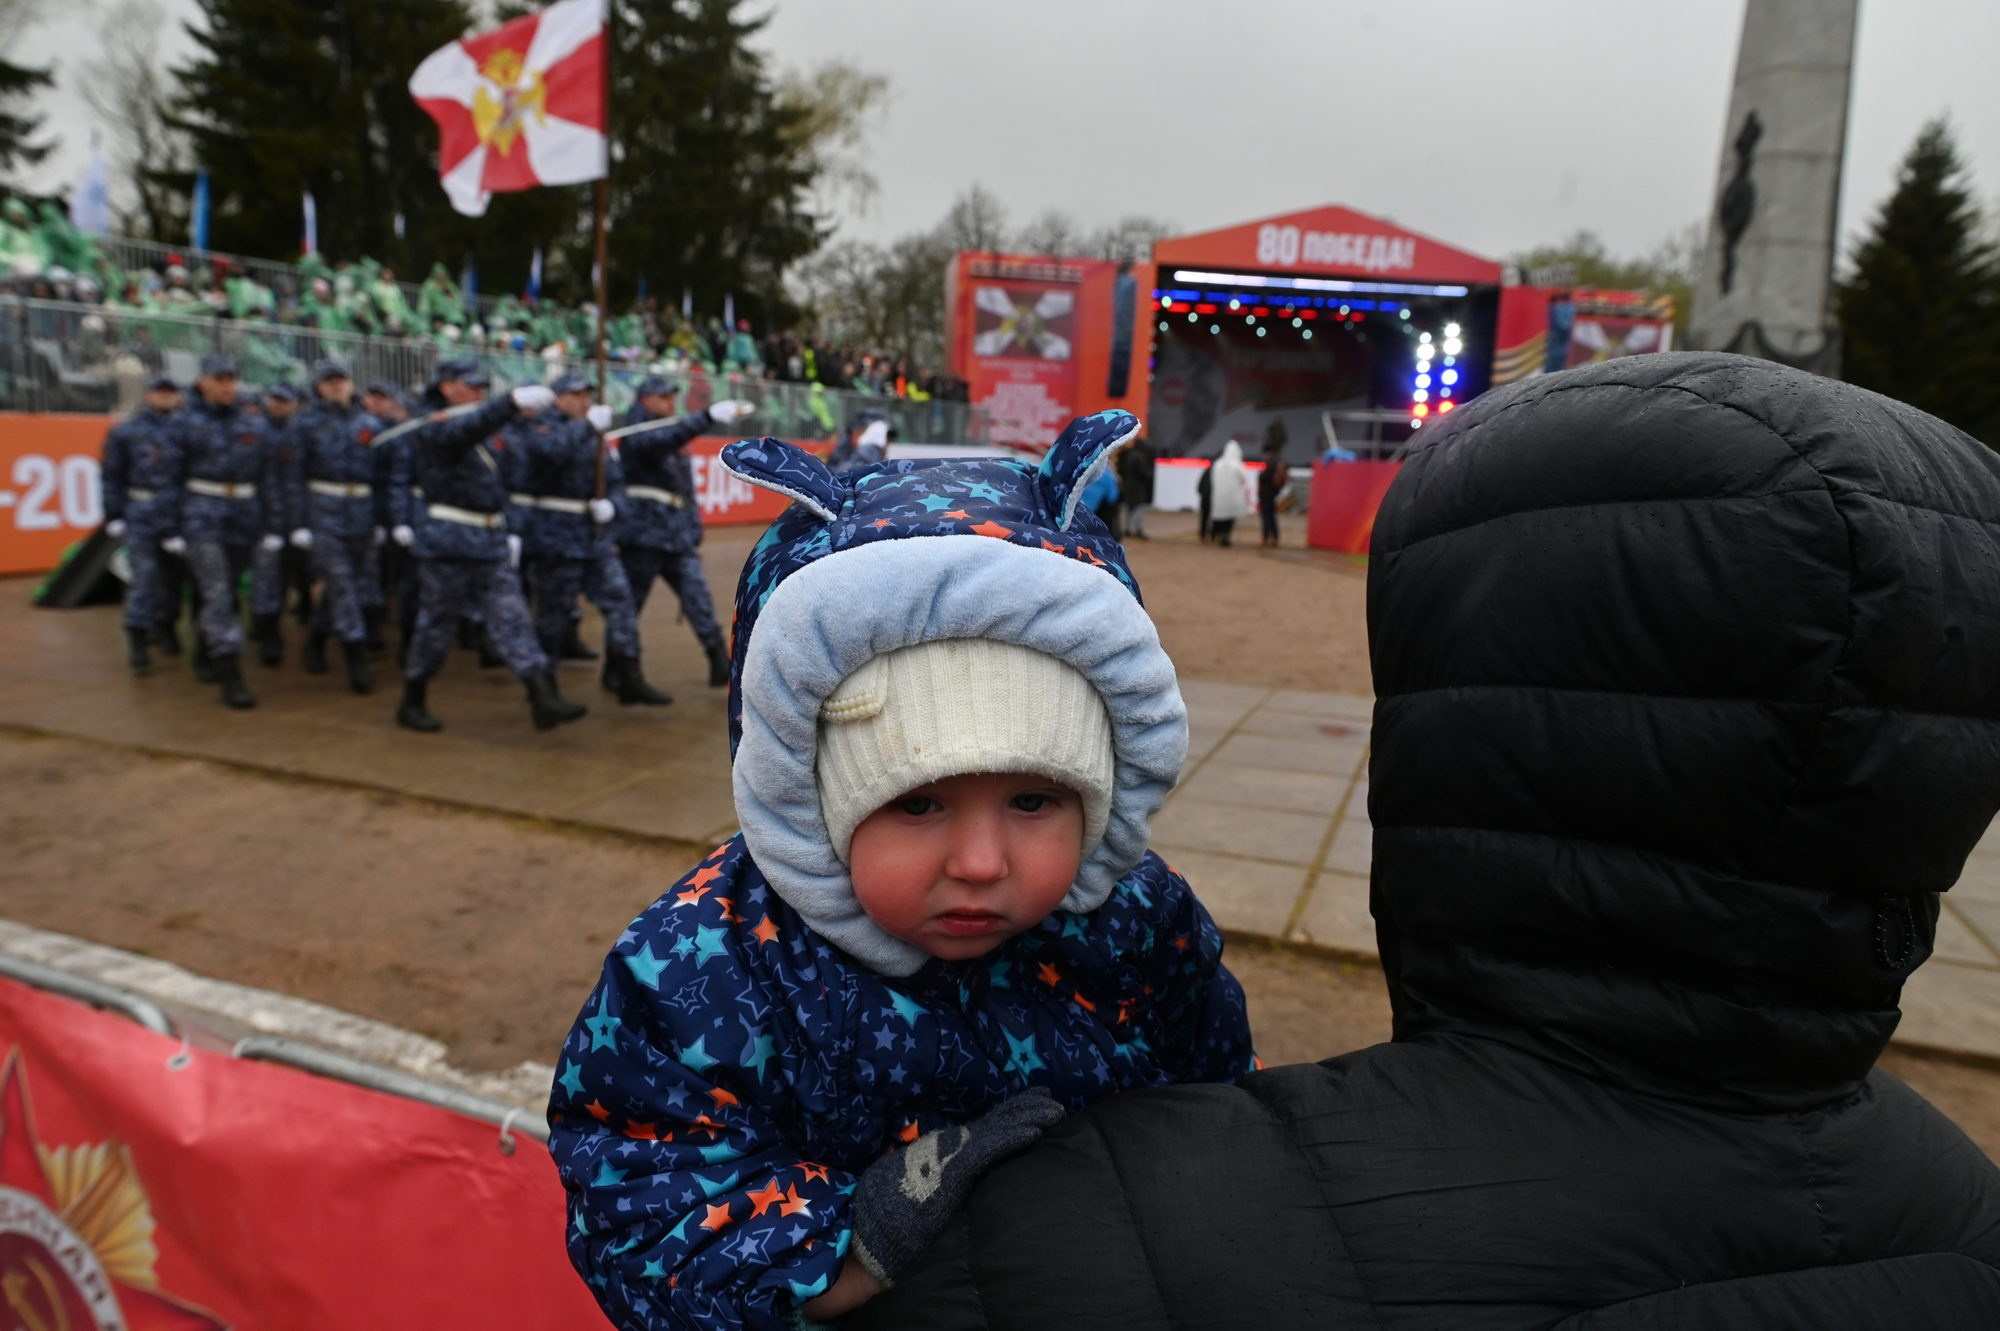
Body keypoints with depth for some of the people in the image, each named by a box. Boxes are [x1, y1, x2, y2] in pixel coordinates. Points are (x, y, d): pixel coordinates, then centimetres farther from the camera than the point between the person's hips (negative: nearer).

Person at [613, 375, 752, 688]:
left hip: (679, 538, 6)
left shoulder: (673, 437, 18)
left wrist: (694, 533, 16)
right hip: (643, 536, -6)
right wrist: (710, 416, -42)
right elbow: (664, 438, -30)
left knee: (699, 599, -6)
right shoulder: (636, 434, -6)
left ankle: (720, 663, -8)